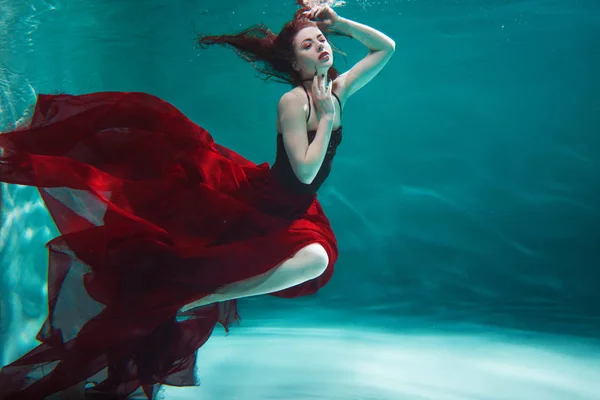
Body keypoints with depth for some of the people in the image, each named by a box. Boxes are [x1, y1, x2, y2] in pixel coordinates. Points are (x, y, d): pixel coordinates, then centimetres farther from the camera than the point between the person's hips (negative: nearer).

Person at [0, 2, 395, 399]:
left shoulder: (338, 90, 5)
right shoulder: (293, 101, -13)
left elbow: (387, 46, 14)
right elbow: (305, 172, -22)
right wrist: (326, 117, -18)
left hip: (292, 215, 4)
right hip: (253, 196, -4)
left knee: (317, 259, -35)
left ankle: (196, 300, -29)